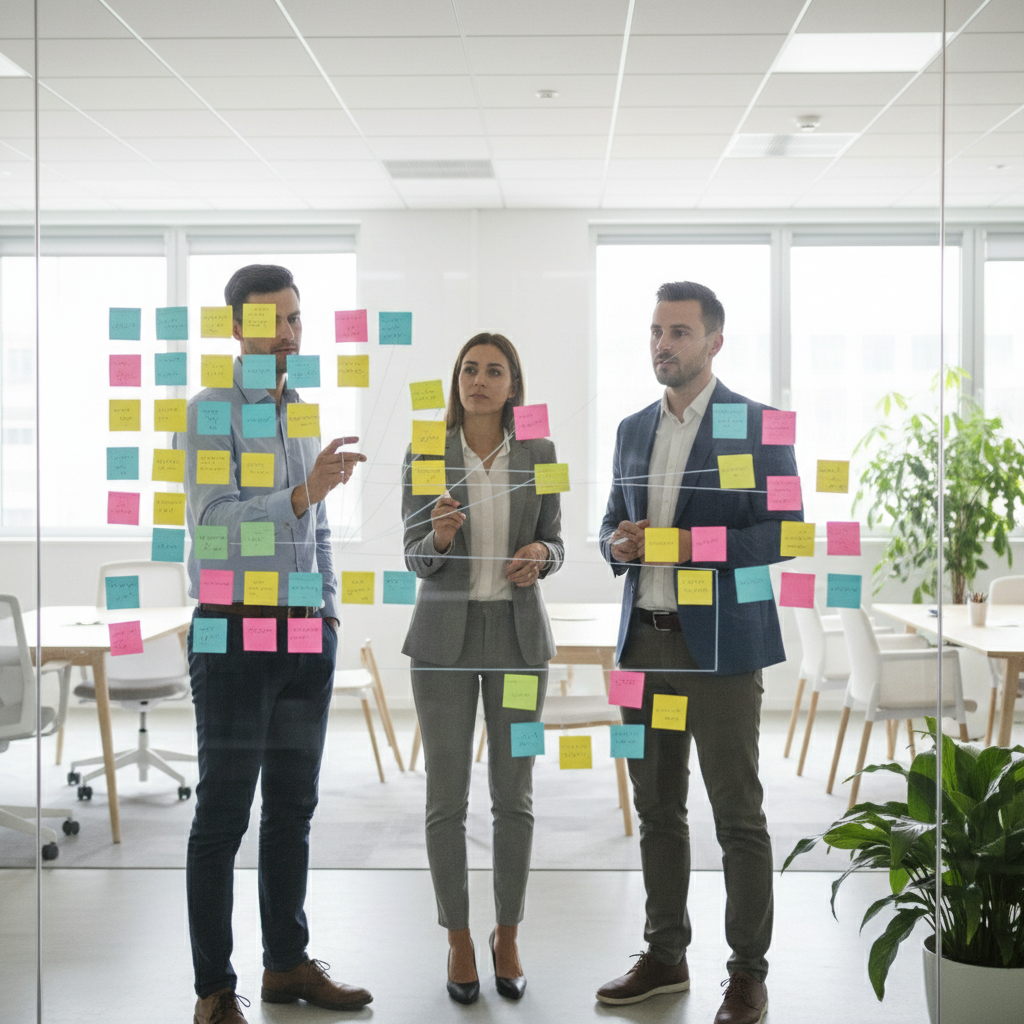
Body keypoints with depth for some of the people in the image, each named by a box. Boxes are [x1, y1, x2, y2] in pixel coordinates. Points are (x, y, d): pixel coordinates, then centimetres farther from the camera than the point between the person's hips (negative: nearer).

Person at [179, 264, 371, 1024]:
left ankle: (288, 963, 23)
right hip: (237, 632, -6)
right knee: (223, 815, -2)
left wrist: (330, 602, 12)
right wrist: (303, 493, -34)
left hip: (308, 633, 7)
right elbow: (214, 524, -22)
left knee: (293, 807, 12)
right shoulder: (212, 412, -9)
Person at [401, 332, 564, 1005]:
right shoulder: (425, 456, -2)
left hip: (518, 633, 1)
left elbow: (554, 544, 7)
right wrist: (439, 538, -26)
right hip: (446, 632, -1)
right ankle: (459, 939, 19)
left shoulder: (539, 455, 1)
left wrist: (538, 557, -16)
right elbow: (416, 560, -3)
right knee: (447, 795, 3)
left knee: (514, 793, 6)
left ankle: (508, 936, 23)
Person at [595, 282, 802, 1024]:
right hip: (645, 642, 6)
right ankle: (665, 955, 26)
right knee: (658, 808, 13)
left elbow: (786, 533, -10)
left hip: (720, 643, -6)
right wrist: (618, 543, -3)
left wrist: (689, 545, -19)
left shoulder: (757, 426, -5)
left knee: (737, 814, 1)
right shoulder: (634, 429, 13)